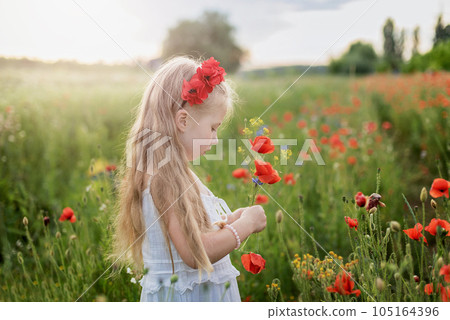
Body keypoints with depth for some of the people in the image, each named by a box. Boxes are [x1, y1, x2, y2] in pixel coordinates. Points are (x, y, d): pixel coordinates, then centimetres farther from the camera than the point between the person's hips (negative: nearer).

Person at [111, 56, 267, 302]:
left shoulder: (173, 171, 6)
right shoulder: (167, 176, -23)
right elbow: (195, 253, -28)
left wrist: (228, 222, 3)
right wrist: (245, 225, -17)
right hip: (186, 295, -9)